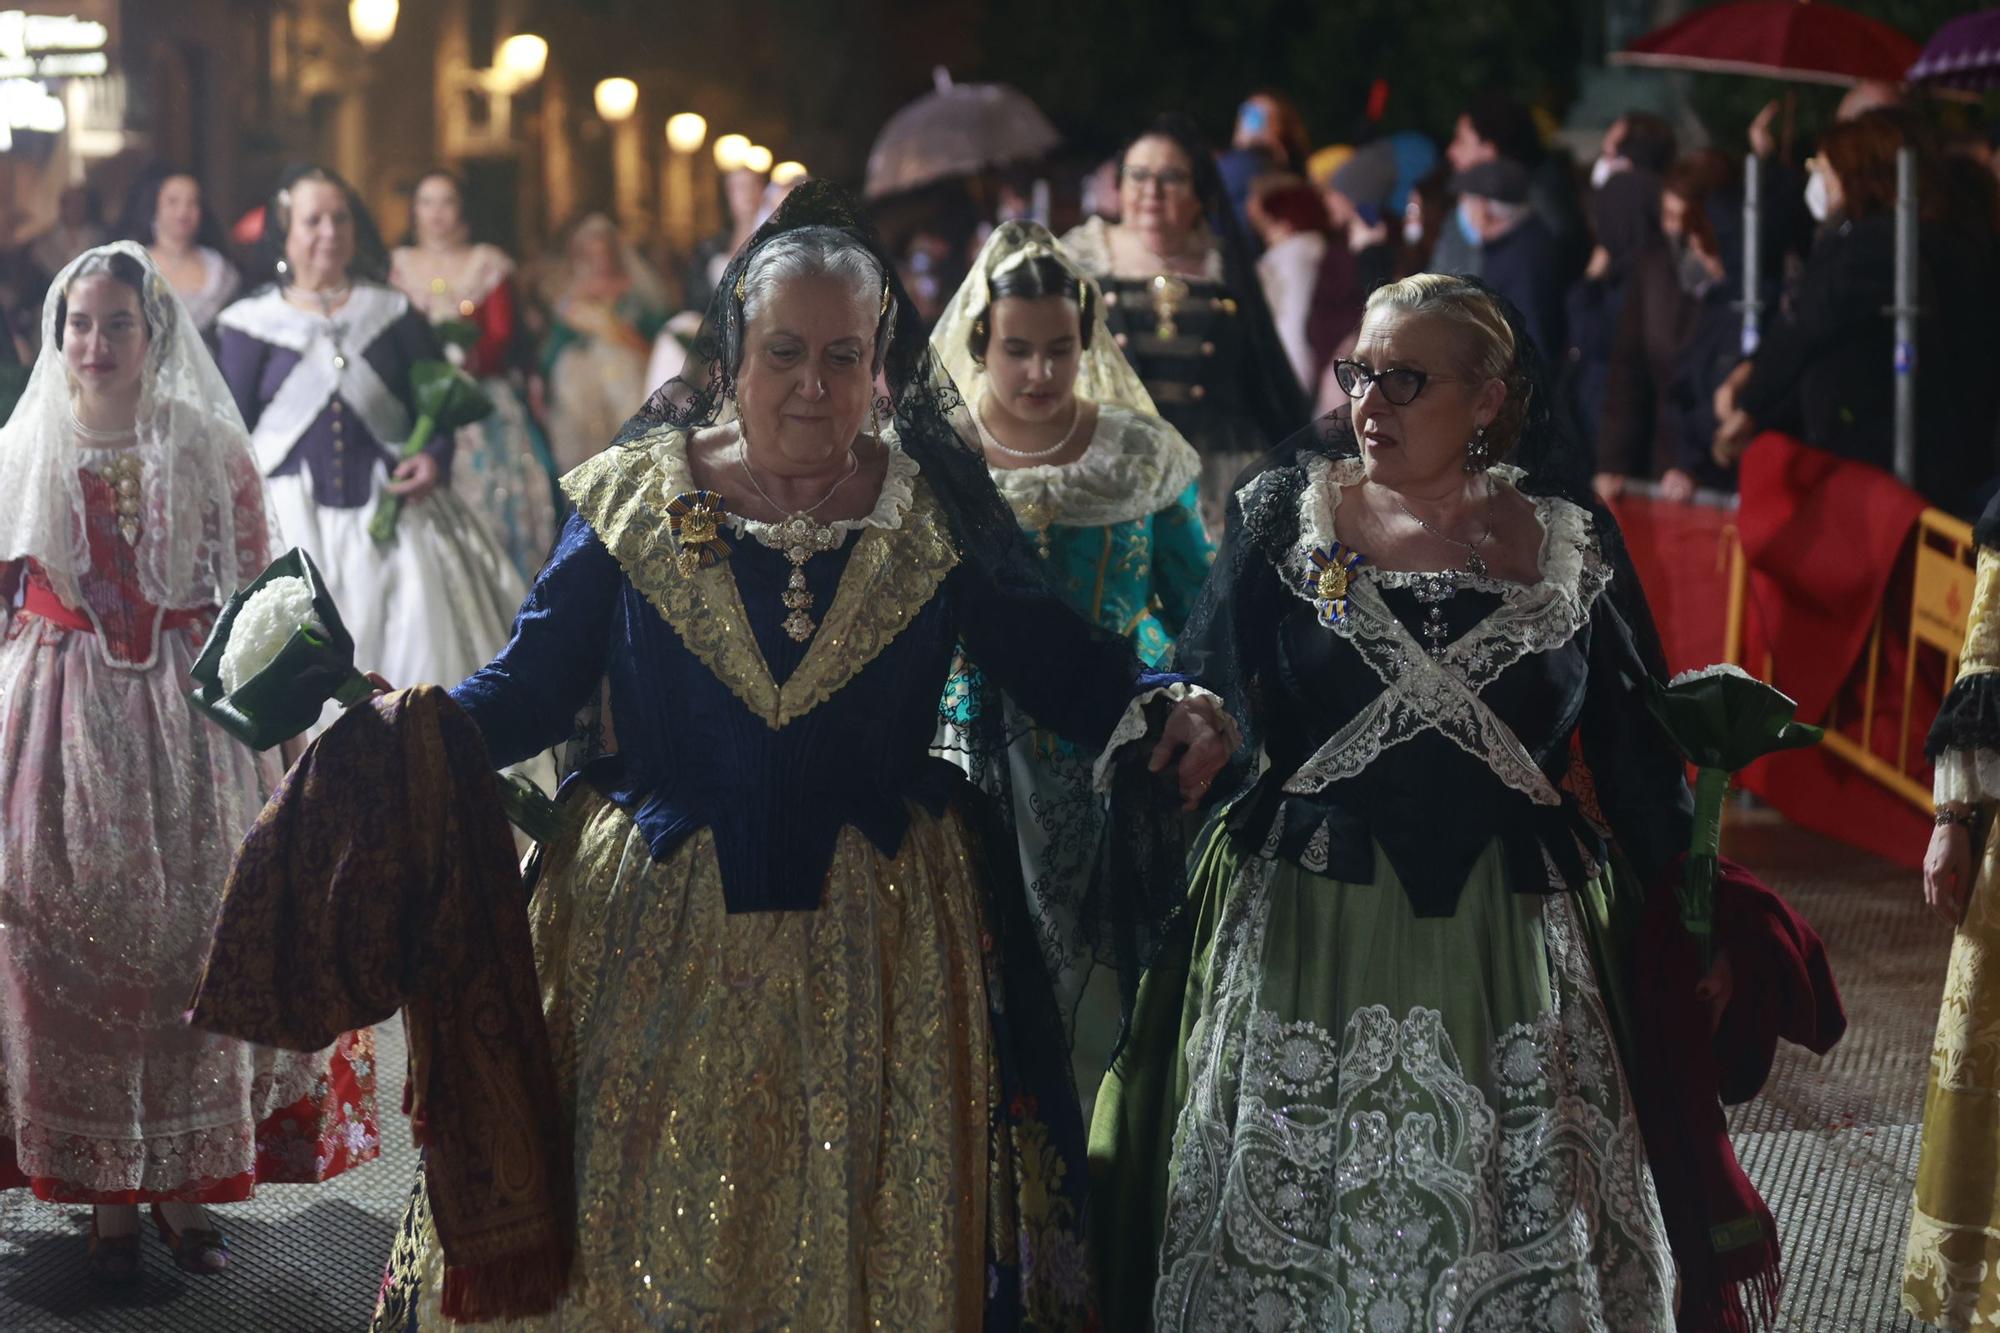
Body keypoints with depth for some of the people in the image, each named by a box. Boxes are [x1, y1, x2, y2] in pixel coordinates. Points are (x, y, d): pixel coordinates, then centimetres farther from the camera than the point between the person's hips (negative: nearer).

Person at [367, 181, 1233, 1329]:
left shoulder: (939, 510, 1)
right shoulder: (635, 498, 1)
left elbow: (1062, 663, 2)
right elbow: (530, 685, 1)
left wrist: (1160, 711, -17)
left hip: (872, 955, 0)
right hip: (654, 938, 0)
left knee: (865, 1233, 7)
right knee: (635, 1236, 7)